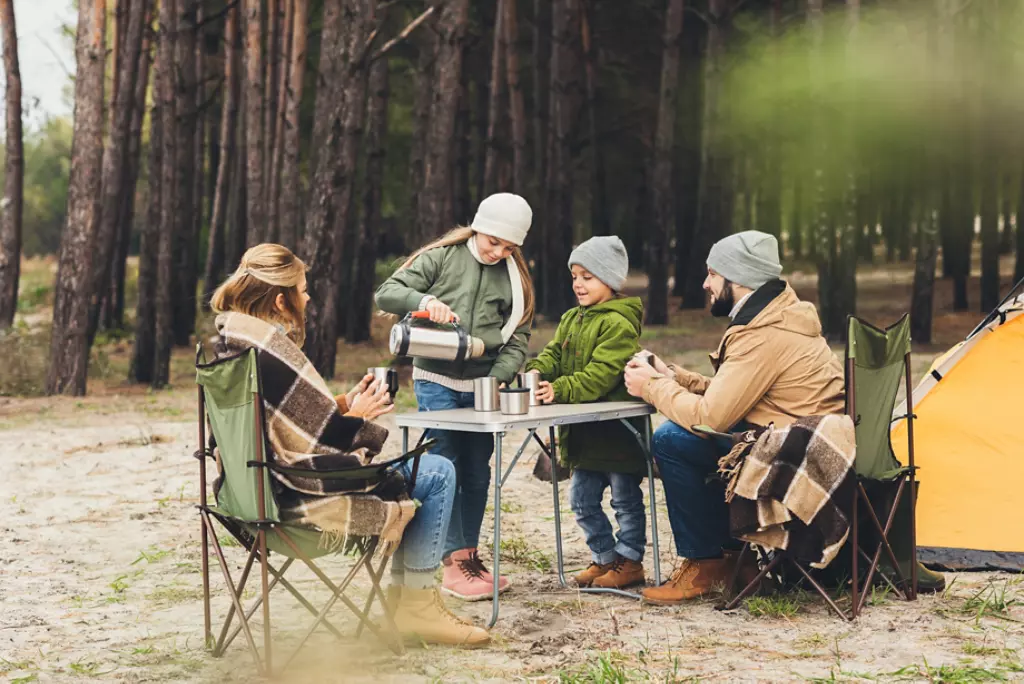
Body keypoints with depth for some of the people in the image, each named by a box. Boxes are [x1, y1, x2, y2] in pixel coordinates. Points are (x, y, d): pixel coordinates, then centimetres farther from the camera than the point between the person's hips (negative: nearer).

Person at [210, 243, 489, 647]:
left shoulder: (230, 343, 7)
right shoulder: (272, 352, -24)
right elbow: (314, 445, -24)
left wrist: (344, 404, 7)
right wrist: (357, 417, -7)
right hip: (300, 497, -11)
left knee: (420, 465, 26)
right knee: (438, 475, -3)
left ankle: (402, 593, 25)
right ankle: (416, 604, 6)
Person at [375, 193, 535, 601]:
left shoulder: (515, 278, 8)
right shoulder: (441, 258, -2)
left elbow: (517, 339, 5)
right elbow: (387, 293, -7)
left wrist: (498, 378, -11)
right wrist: (425, 301, -26)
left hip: (482, 387, 4)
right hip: (437, 382, -4)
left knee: (477, 475, 10)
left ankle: (470, 556, 21)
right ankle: (455, 564, -5)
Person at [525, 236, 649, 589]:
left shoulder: (618, 325, -17)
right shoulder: (571, 319, 12)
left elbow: (600, 376, -25)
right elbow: (553, 353, 5)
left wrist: (560, 390, -33)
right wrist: (537, 371, -17)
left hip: (617, 429, -9)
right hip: (584, 433, 9)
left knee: (625, 499, 5)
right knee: (583, 500, 14)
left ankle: (629, 560, 16)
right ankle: (605, 557, 26)